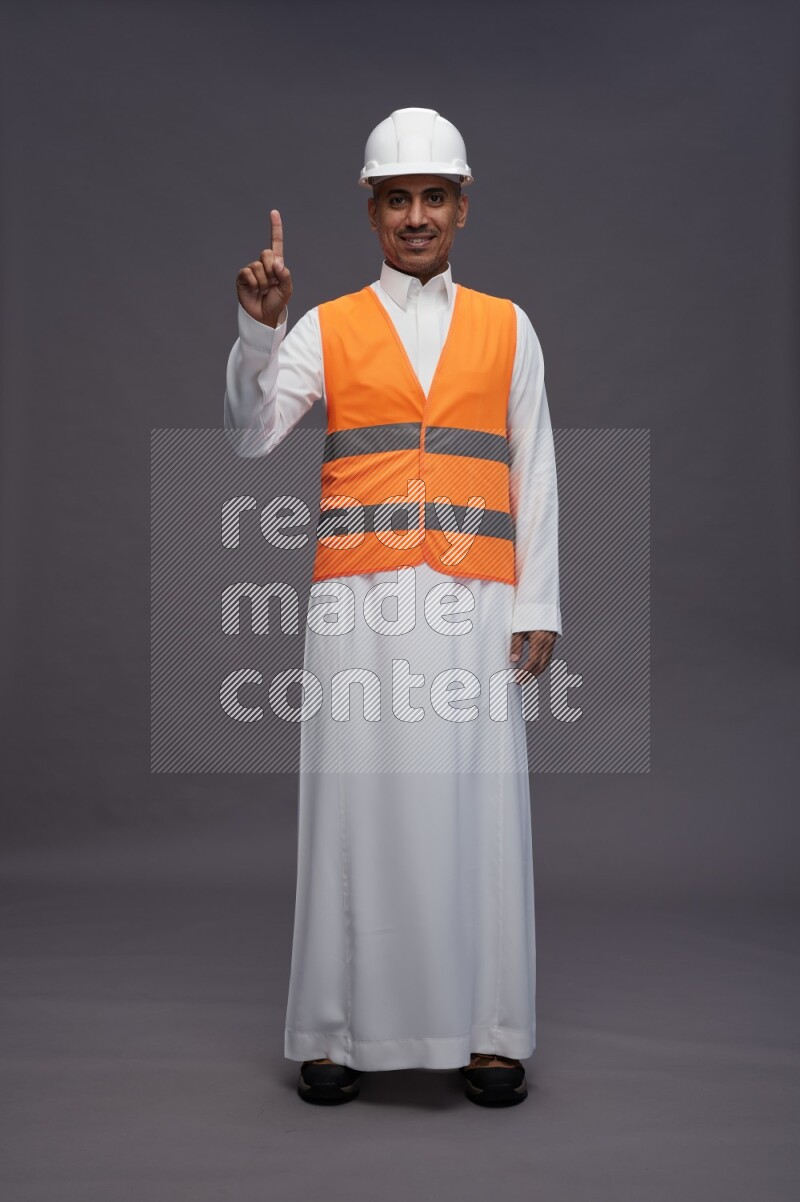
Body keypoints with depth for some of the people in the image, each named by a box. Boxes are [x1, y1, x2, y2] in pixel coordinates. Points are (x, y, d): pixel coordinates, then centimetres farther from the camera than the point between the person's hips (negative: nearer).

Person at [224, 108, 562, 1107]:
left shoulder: (508, 329, 15)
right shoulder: (326, 329, 12)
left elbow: (534, 474, 11)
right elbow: (250, 433, 0)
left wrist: (537, 605, 4)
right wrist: (258, 327, -15)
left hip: (475, 604, 1)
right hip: (360, 602, 0)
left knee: (477, 809, 0)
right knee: (356, 805, -1)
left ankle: (485, 1033, 10)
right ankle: (342, 1032, 9)